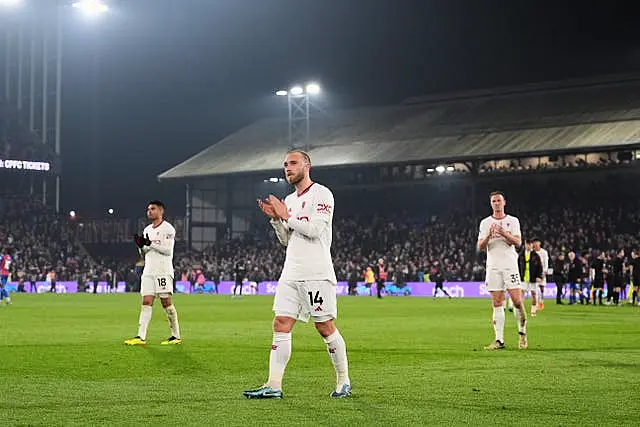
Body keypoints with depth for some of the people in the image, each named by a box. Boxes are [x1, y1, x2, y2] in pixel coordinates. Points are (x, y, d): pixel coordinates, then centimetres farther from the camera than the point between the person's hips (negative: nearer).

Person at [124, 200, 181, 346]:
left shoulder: (168, 228, -4)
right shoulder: (147, 230, 19)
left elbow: (168, 250, -14)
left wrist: (150, 244, -20)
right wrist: (141, 245, -1)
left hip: (163, 271, -7)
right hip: (148, 271, 7)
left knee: (166, 302, -6)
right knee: (146, 303, -1)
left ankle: (176, 336, 1)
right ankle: (141, 337, -8)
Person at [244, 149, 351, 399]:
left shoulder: (322, 194, -5)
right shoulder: (289, 200, 19)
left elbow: (315, 229, -17)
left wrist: (286, 216, -10)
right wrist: (275, 218, 6)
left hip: (317, 274, -7)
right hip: (291, 273, 7)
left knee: (325, 328, -2)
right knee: (281, 325, -2)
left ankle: (343, 382, 13)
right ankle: (274, 386, -4)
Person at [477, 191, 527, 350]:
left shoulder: (513, 221, 7)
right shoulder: (485, 223, 11)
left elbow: (518, 242, -5)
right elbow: (480, 246, 4)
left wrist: (504, 233, -20)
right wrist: (488, 236, -15)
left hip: (510, 265, -1)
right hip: (493, 267, 1)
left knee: (517, 301, -8)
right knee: (497, 304, -1)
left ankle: (522, 333, 11)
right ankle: (499, 340, -2)